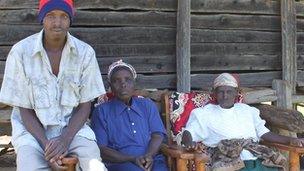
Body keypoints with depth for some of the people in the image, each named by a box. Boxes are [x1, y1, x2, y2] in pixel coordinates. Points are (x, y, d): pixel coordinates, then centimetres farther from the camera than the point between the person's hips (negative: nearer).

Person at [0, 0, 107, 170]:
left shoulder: (85, 52, -6)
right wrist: (47, 145, -17)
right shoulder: (20, 52, -10)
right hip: (32, 129, -1)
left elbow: (84, 106, 0)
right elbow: (25, 110, -4)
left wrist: (64, 139, -16)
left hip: (72, 126, 1)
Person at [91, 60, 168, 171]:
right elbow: (101, 149, 1)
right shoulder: (101, 111, 10)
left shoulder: (147, 105, 21)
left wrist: (149, 155, -11)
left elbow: (157, 135, 11)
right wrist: (132, 159, -12)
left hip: (152, 160, 3)